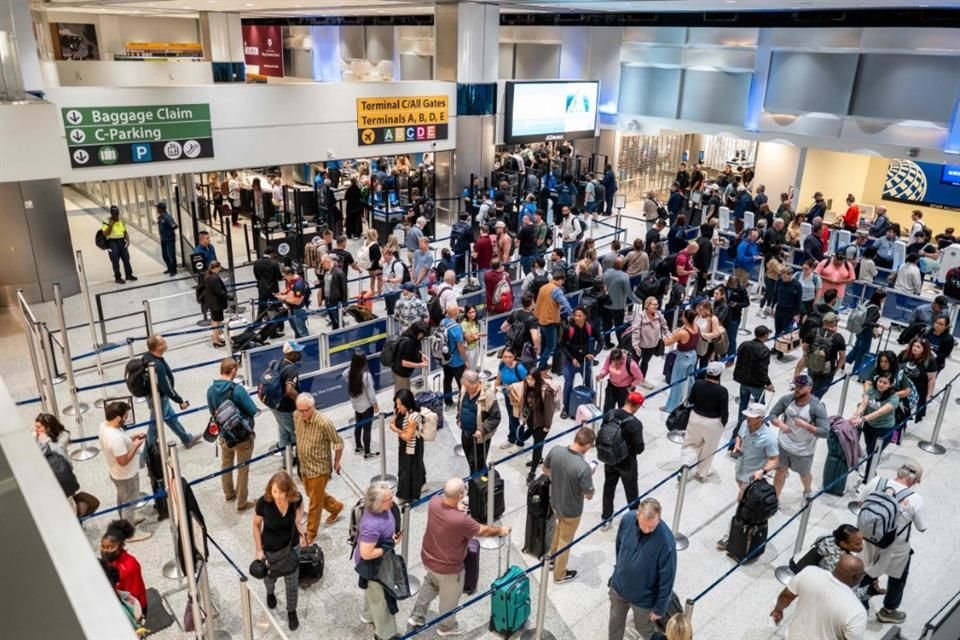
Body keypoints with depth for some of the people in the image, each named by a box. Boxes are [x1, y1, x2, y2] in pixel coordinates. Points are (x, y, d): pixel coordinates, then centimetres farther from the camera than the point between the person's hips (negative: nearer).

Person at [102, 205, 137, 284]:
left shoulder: (121, 221, 13)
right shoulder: (107, 222, -6)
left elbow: (125, 232, 16)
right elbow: (105, 234, -15)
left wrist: (128, 240, 1)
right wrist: (111, 225, -20)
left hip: (122, 242, 5)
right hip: (112, 242, -5)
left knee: (126, 259, 6)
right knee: (115, 261, -3)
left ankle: (129, 275, 15)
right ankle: (117, 277, 3)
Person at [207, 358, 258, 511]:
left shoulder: (211, 390, -9)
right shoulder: (237, 389, -27)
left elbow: (213, 412, 5)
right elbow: (253, 411, -23)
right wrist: (257, 410, -1)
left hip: (224, 435, 5)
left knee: (226, 464, 25)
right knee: (242, 469, 10)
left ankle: (229, 494, 45)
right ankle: (241, 503, 20)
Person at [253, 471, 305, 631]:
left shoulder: (296, 498, -27)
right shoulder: (263, 502, -32)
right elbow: (256, 525, -14)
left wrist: (300, 530, -13)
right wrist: (259, 550, -10)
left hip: (292, 546, 1)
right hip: (271, 549, -1)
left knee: (292, 582, 15)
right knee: (270, 576, 28)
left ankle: (292, 611, 42)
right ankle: (270, 593, 64)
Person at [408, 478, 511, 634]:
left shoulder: (434, 502, -22)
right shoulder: (461, 520, -38)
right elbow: (482, 531, -19)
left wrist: (457, 508, 20)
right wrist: (500, 531, -1)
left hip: (428, 557, 6)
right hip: (448, 566, -6)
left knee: (430, 583, 36)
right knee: (450, 597, 23)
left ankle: (417, 616, 45)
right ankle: (446, 627, 47)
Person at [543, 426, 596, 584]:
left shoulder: (555, 451, -19)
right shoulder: (583, 467, -36)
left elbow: (545, 470, 1)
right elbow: (589, 495, -22)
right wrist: (590, 474, -8)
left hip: (555, 502, 5)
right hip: (571, 510, -5)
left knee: (559, 529, 34)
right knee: (565, 541, 20)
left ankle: (552, 558, 55)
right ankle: (559, 575, 42)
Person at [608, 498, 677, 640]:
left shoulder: (666, 541, -35)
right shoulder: (627, 519, -23)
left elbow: (667, 578, -21)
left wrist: (660, 608, -11)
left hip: (644, 597, -4)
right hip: (618, 587, 4)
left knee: (644, 628, 23)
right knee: (615, 622, 27)